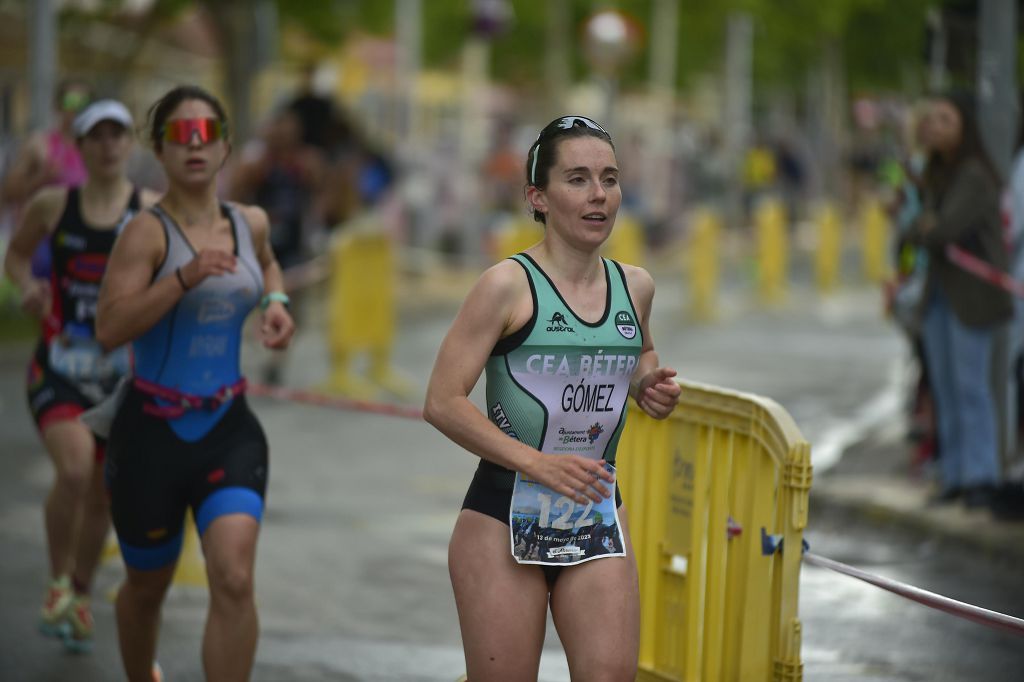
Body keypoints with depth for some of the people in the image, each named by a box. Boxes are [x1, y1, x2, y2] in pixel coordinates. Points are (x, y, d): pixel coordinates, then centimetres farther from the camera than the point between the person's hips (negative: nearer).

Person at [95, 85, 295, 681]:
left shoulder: (251, 223, 6)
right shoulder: (148, 232, -12)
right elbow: (110, 329, -24)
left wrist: (277, 303, 10)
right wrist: (186, 277, -32)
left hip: (230, 429, 3)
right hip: (153, 430, -3)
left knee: (235, 580, -16)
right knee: (147, 587, 14)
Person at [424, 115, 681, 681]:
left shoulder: (635, 287, 5)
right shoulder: (509, 284, -11)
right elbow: (443, 402, -14)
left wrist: (648, 384, 3)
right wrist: (537, 463, -23)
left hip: (597, 522, 5)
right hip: (505, 520, -4)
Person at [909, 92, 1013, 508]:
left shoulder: (975, 176, -16)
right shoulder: (938, 175, 11)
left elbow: (946, 228, -23)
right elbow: (919, 231, 10)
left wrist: (928, 230, -3)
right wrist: (926, 230, -12)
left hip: (974, 294, -8)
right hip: (941, 290, 8)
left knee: (970, 384, -9)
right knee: (945, 384, 6)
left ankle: (981, 479, -6)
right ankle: (956, 474, 11)